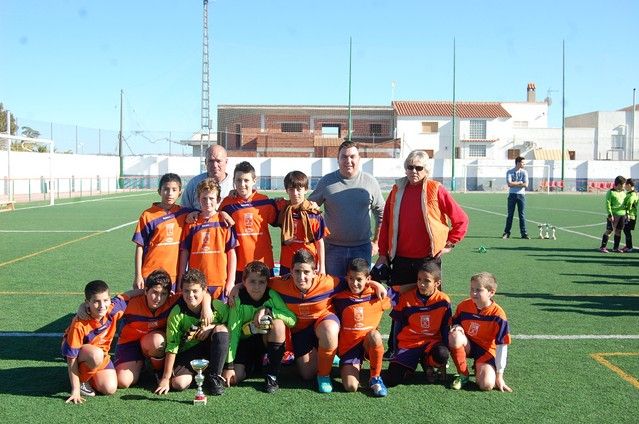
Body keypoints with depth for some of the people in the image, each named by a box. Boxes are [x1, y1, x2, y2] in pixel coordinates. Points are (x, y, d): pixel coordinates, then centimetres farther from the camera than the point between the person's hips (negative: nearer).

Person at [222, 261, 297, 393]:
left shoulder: (272, 296, -13)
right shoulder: (238, 300, -15)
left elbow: (293, 320, -19)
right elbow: (233, 332, -18)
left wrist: (268, 311, -30)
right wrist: (229, 365, -23)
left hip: (267, 341, 0)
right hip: (246, 343, 0)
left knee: (278, 323, -31)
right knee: (232, 378, -22)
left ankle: (272, 375, -21)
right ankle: (257, 363, 13)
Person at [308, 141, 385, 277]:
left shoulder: (370, 182, 2)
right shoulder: (326, 181, 0)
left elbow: (381, 214, 10)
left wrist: (375, 242, 8)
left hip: (362, 248, 0)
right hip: (333, 248, 0)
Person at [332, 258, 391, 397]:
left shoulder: (377, 295, -1)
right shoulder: (340, 298, -3)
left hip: (370, 344, 1)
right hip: (348, 345, -1)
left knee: (374, 335, -38)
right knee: (351, 387, -24)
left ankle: (375, 378, -15)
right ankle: (356, 365, 12)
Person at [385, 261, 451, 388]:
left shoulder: (443, 301, -6)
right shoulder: (406, 298, -4)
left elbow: (445, 328, 3)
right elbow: (399, 326, 5)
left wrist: (445, 348, -2)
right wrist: (397, 350, 5)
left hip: (432, 342, 0)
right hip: (408, 344, 0)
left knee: (442, 355, -37)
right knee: (393, 379, -18)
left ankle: (426, 362, 1)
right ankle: (410, 364, 17)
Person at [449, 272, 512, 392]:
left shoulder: (498, 315, -19)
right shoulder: (463, 306, -9)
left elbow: (502, 346, -14)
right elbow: (455, 324, 9)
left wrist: (499, 375, -12)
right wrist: (456, 328, -19)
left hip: (486, 350, -3)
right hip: (467, 345, 3)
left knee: (487, 385, -27)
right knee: (455, 337, -33)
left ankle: (480, 369, 12)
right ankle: (462, 375, -13)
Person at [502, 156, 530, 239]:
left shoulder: (524, 172, 4)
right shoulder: (509, 172, 0)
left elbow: (526, 185, -8)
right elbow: (509, 184, -12)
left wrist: (514, 184, -9)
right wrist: (519, 183, -7)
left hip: (521, 195, 1)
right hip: (512, 195, -1)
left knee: (522, 214, 0)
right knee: (510, 214, 3)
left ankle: (524, 233, 3)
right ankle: (506, 233, 10)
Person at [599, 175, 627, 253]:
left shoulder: (623, 192, 15)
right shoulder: (610, 192, -7)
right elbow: (608, 204, -11)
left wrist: (627, 213, 16)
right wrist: (610, 215, -17)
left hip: (622, 214, 7)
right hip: (614, 215, -7)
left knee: (618, 231, 9)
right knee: (609, 231, -6)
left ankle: (615, 247, 17)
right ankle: (603, 247, -1)